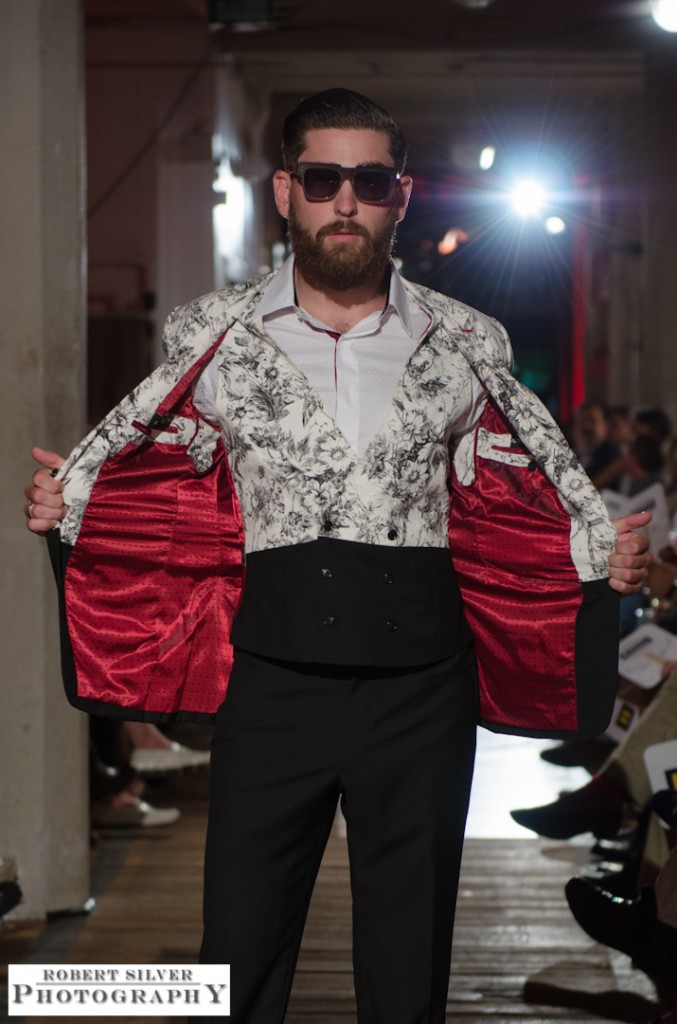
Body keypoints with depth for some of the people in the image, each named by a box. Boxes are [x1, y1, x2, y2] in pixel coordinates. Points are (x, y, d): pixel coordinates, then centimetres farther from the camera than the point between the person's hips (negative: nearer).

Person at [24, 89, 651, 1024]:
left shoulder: (464, 345, 5)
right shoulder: (217, 338, 4)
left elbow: (513, 511, 10)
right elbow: (158, 496, 9)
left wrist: (610, 556, -6)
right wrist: (60, 506, -8)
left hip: (421, 690, 1)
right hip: (274, 679, -1)